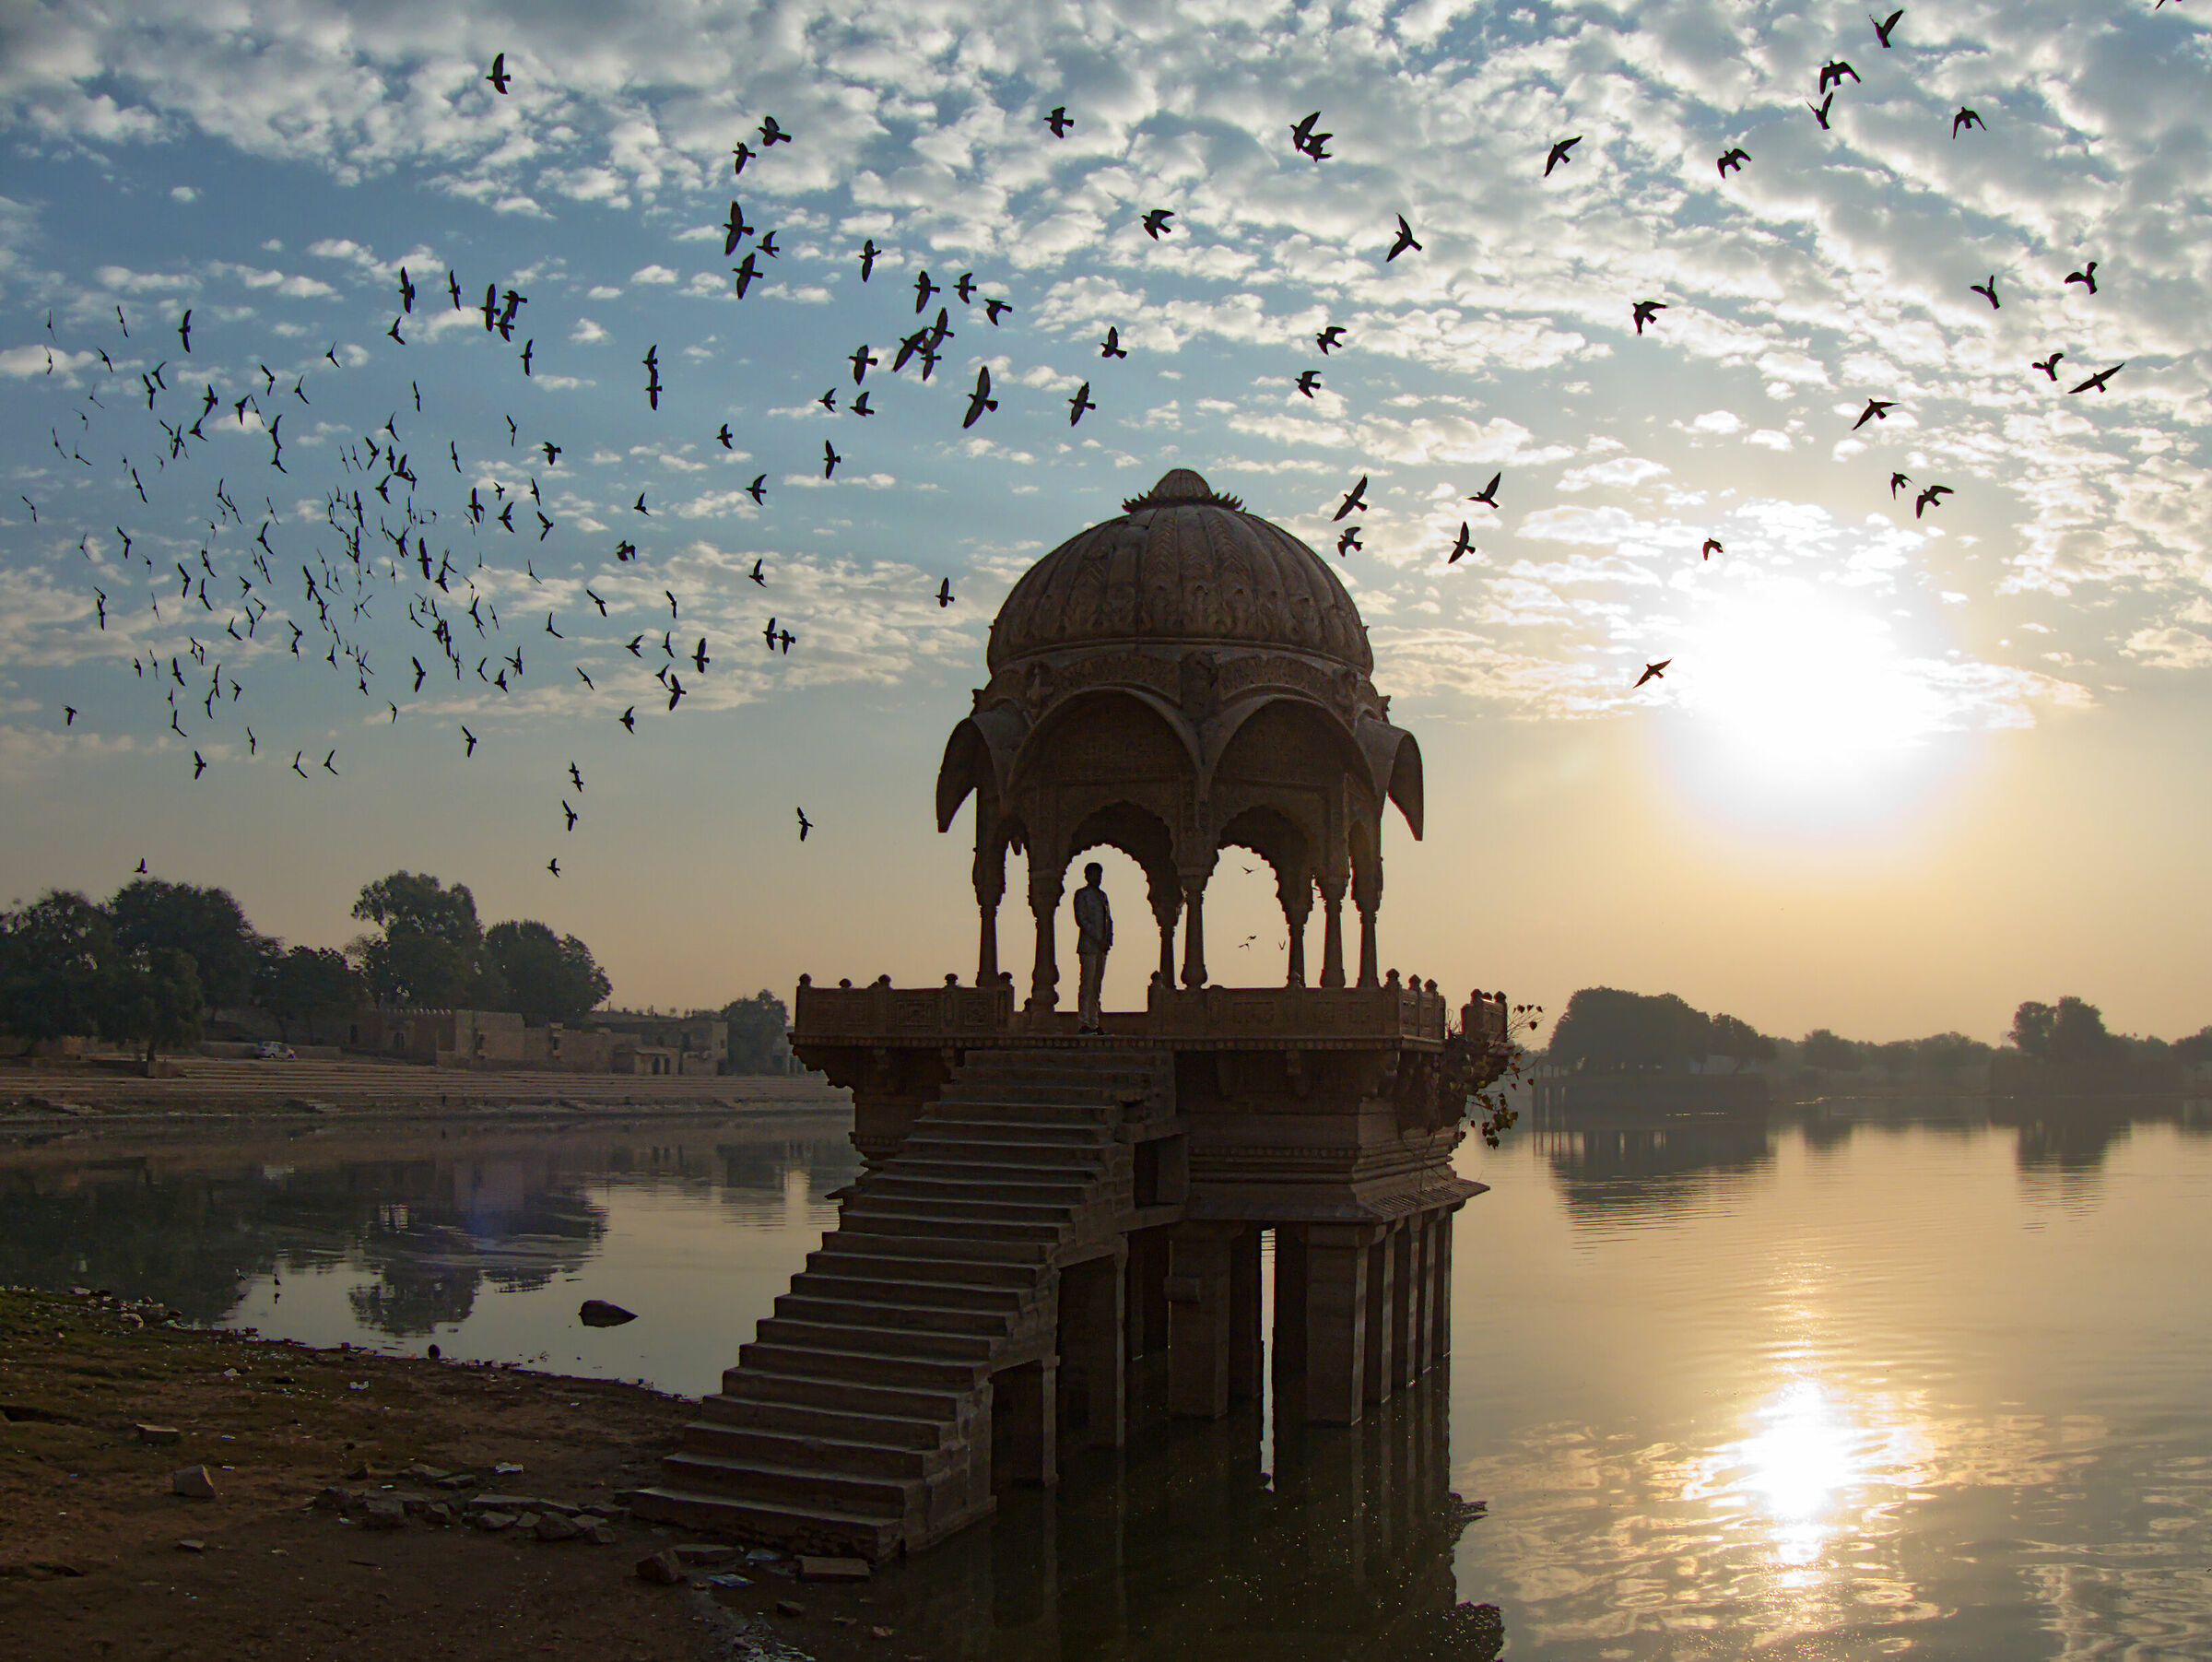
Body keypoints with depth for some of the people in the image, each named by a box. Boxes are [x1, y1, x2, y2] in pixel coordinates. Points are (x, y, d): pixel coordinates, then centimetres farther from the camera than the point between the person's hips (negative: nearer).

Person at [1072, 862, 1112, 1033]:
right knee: (1087, 985, -9)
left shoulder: (1102, 895, 21)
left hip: (1102, 947, 7)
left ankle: (1094, 1023, 7)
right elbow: (1081, 919, -10)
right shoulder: (1081, 894, -1)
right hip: (1088, 946, -7)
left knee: (1096, 986, 6)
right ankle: (1083, 1023, -8)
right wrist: (1099, 940, -14)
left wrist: (1109, 938, 5)